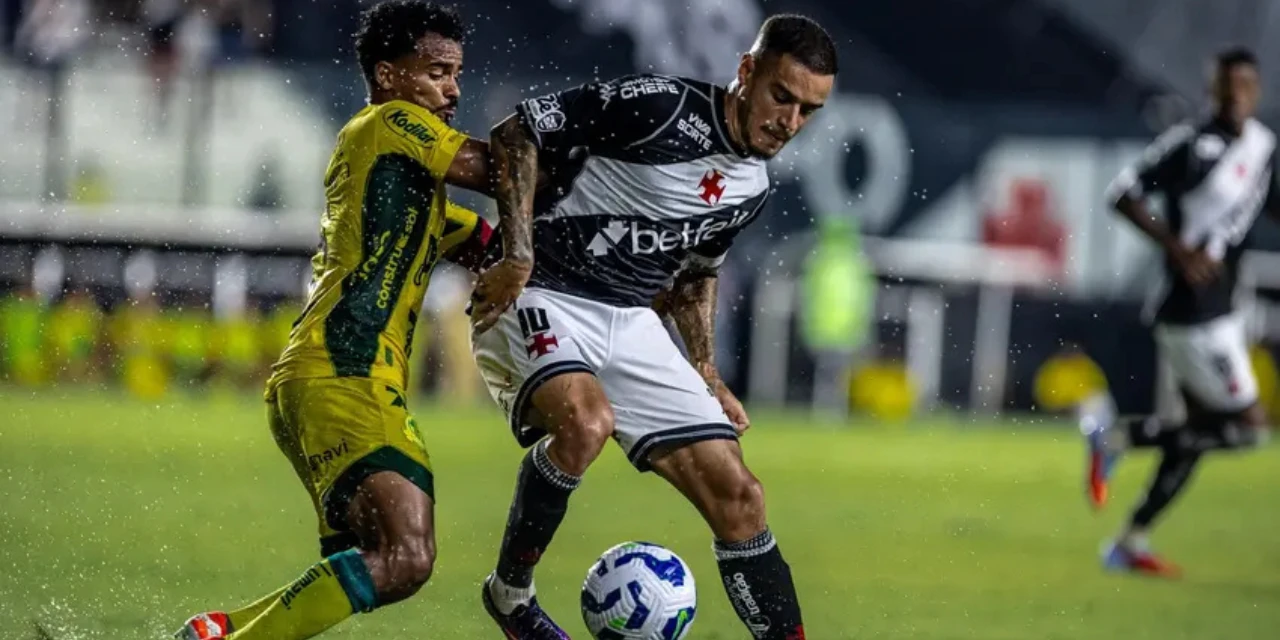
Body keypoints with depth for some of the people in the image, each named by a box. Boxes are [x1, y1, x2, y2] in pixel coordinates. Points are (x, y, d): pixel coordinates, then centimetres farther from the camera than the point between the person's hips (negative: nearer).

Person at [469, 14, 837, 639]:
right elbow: (515, 135, -15)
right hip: (536, 299, -7)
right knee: (585, 423, -36)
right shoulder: (657, 106, -17)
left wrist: (704, 373, 15)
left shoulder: (751, 188, 7)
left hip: (630, 324, 7)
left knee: (736, 494, -2)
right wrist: (518, 256, -22)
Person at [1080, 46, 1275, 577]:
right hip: (1192, 310, -9)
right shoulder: (1190, 143, -15)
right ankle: (1118, 435, -3)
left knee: (1202, 430, 14)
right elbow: (1124, 194, -13)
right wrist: (1180, 250, -21)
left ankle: (1131, 543, 23)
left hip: (1219, 310, 9)